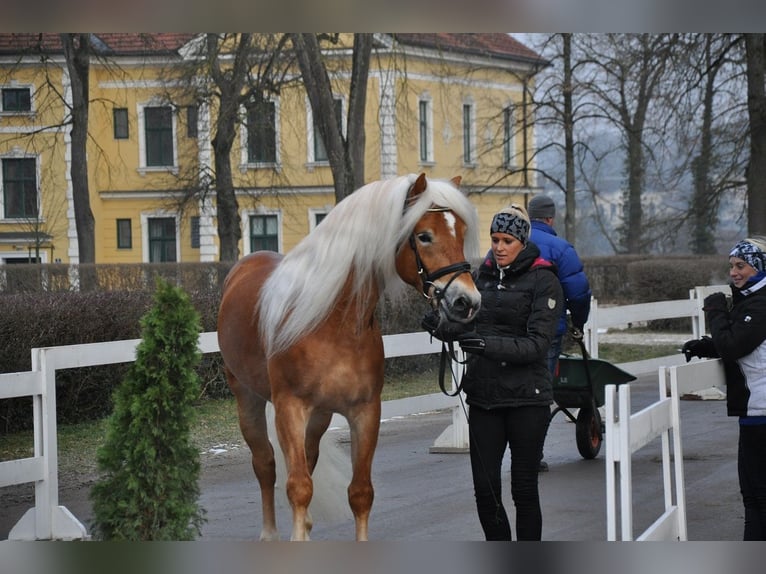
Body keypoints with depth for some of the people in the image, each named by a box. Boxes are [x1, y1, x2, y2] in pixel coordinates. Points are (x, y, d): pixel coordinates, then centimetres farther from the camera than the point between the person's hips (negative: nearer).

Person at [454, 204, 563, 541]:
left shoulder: (543, 281, -7)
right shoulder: (482, 275, 10)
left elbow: (537, 344, -15)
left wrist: (489, 345, -28)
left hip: (526, 398, -5)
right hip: (482, 395, 5)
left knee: (524, 490, 2)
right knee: (485, 489, 3)